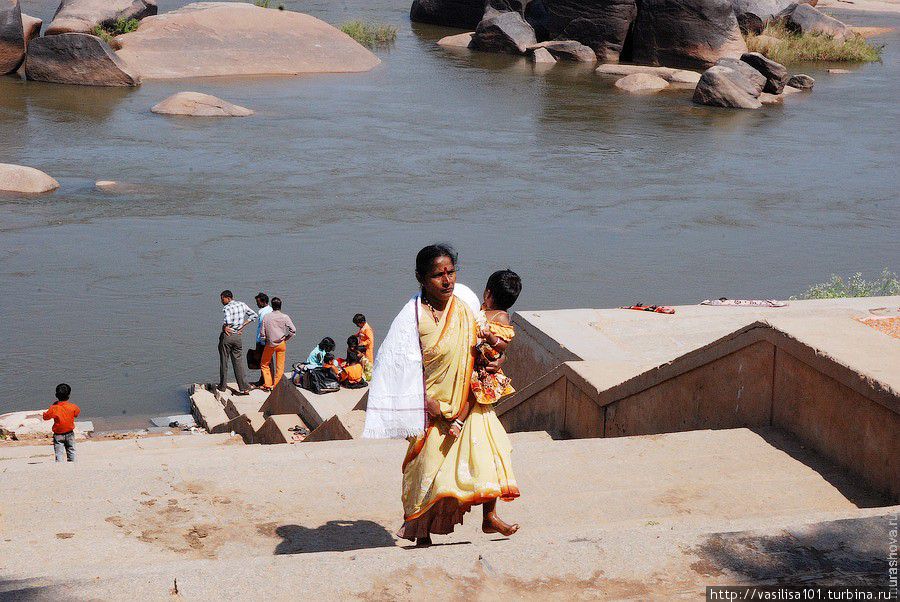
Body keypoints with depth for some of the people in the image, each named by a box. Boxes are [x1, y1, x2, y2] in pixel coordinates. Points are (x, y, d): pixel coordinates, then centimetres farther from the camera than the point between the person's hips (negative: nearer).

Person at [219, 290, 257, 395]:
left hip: (226, 336, -5)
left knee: (223, 362, 9)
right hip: (237, 337, 6)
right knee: (238, 361, 8)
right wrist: (242, 325, 8)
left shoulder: (227, 308, -14)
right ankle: (244, 388, 1)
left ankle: (222, 386, 18)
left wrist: (224, 327, -10)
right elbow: (253, 315, 10)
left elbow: (228, 321, -31)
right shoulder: (242, 304, 6)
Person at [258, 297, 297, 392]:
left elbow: (263, 334, -5)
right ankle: (275, 386, 10)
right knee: (280, 367, 9)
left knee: (264, 365, 16)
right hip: (281, 344, 0)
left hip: (270, 344, 0)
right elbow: (293, 330, -12)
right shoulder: (284, 317, -7)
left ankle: (267, 385, 11)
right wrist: (286, 338, 2)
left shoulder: (266, 317, -7)